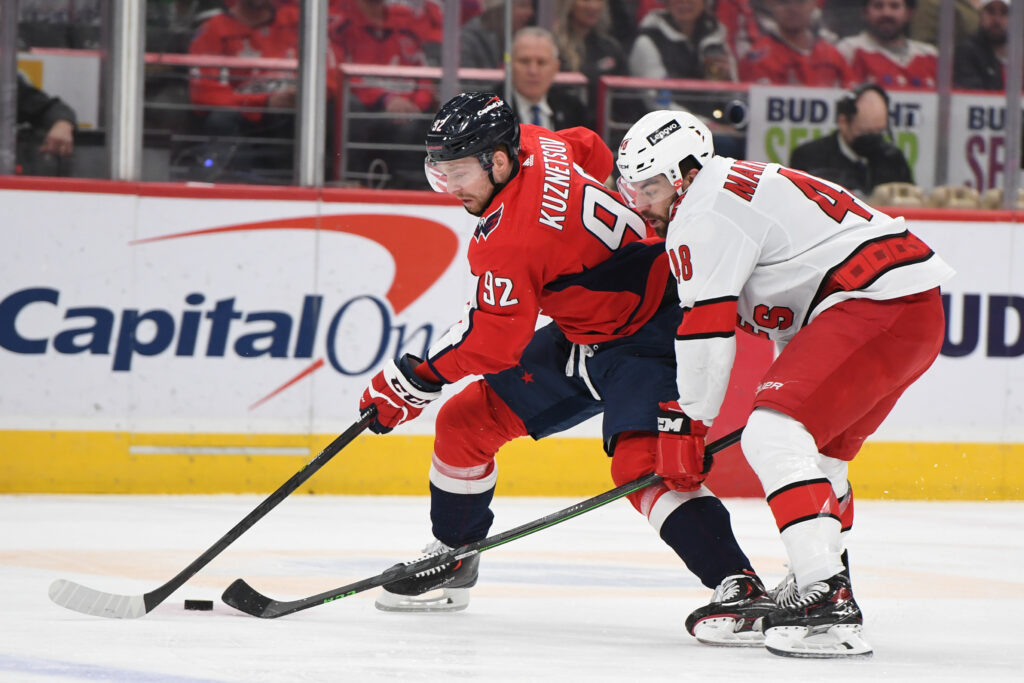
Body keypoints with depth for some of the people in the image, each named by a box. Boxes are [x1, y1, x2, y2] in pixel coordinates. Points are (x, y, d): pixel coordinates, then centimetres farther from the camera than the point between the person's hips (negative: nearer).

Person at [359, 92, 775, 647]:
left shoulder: (511, 236, -30)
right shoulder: (531, 146, -6)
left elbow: (493, 342, -25)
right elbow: (592, 153, 17)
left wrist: (414, 379, -16)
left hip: (648, 335, -10)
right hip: (580, 333, 11)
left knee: (640, 462, -30)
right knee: (465, 420, 8)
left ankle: (737, 587, -34)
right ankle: (451, 563, 23)